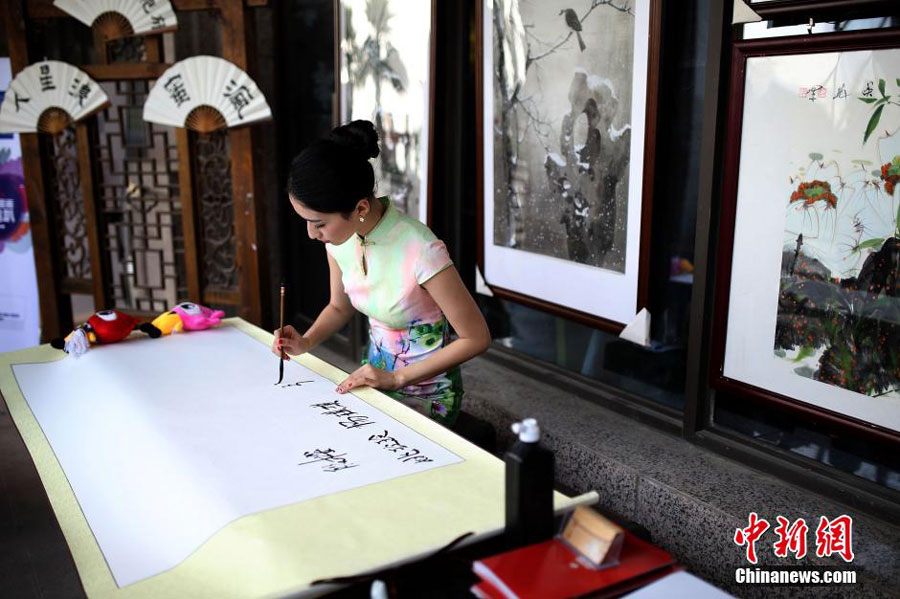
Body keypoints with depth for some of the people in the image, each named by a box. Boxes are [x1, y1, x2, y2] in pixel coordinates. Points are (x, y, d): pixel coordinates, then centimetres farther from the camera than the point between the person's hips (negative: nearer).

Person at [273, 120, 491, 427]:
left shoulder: (420, 251, -31)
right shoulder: (339, 237, -9)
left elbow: (476, 338, -21)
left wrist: (397, 377, -21)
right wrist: (305, 342, -10)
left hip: (426, 392, -6)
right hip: (375, 373, 6)